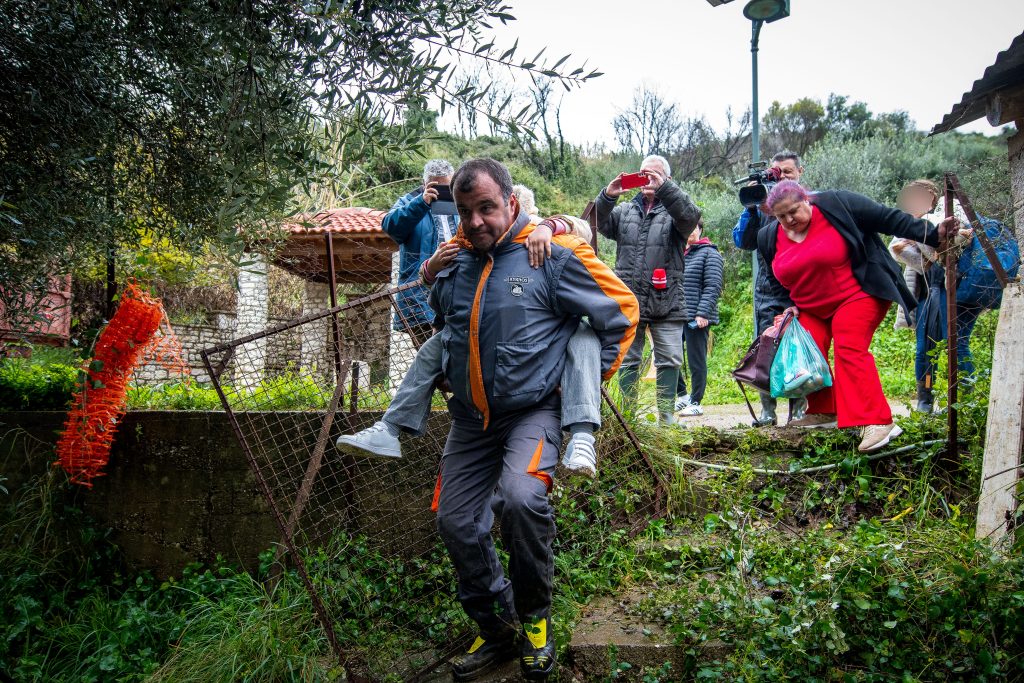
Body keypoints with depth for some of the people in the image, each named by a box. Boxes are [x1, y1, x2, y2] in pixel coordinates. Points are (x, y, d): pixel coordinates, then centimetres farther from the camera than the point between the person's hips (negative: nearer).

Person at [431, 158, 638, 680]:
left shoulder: (553, 255, -10)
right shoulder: (453, 263, 7)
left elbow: (621, 310, -3)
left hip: (532, 412, -6)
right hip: (470, 418, 7)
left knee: (520, 499, -31)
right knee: (456, 523, 4)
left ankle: (534, 617, -3)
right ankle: (497, 630, 26)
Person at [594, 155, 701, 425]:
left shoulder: (673, 209, 9)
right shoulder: (625, 210, 17)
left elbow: (690, 215, -14)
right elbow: (600, 224, 1)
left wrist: (664, 188, -28)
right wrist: (607, 196, -19)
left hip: (667, 302, -2)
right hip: (628, 300, 2)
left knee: (670, 360, 1)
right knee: (628, 360, 6)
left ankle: (667, 417, 10)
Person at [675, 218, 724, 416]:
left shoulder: (710, 254, -1)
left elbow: (713, 287, -9)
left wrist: (702, 313, -18)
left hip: (697, 318, -6)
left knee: (696, 361, 0)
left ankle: (695, 403, 10)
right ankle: (682, 395, 22)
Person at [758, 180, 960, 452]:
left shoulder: (837, 205, -14)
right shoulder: (771, 239, 1)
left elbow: (889, 218, -12)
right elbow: (777, 281, 17)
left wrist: (932, 234, -15)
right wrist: (787, 306, 5)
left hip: (856, 296, -6)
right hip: (811, 309, 6)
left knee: (850, 351, -20)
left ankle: (879, 422, -22)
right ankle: (823, 412, 17)